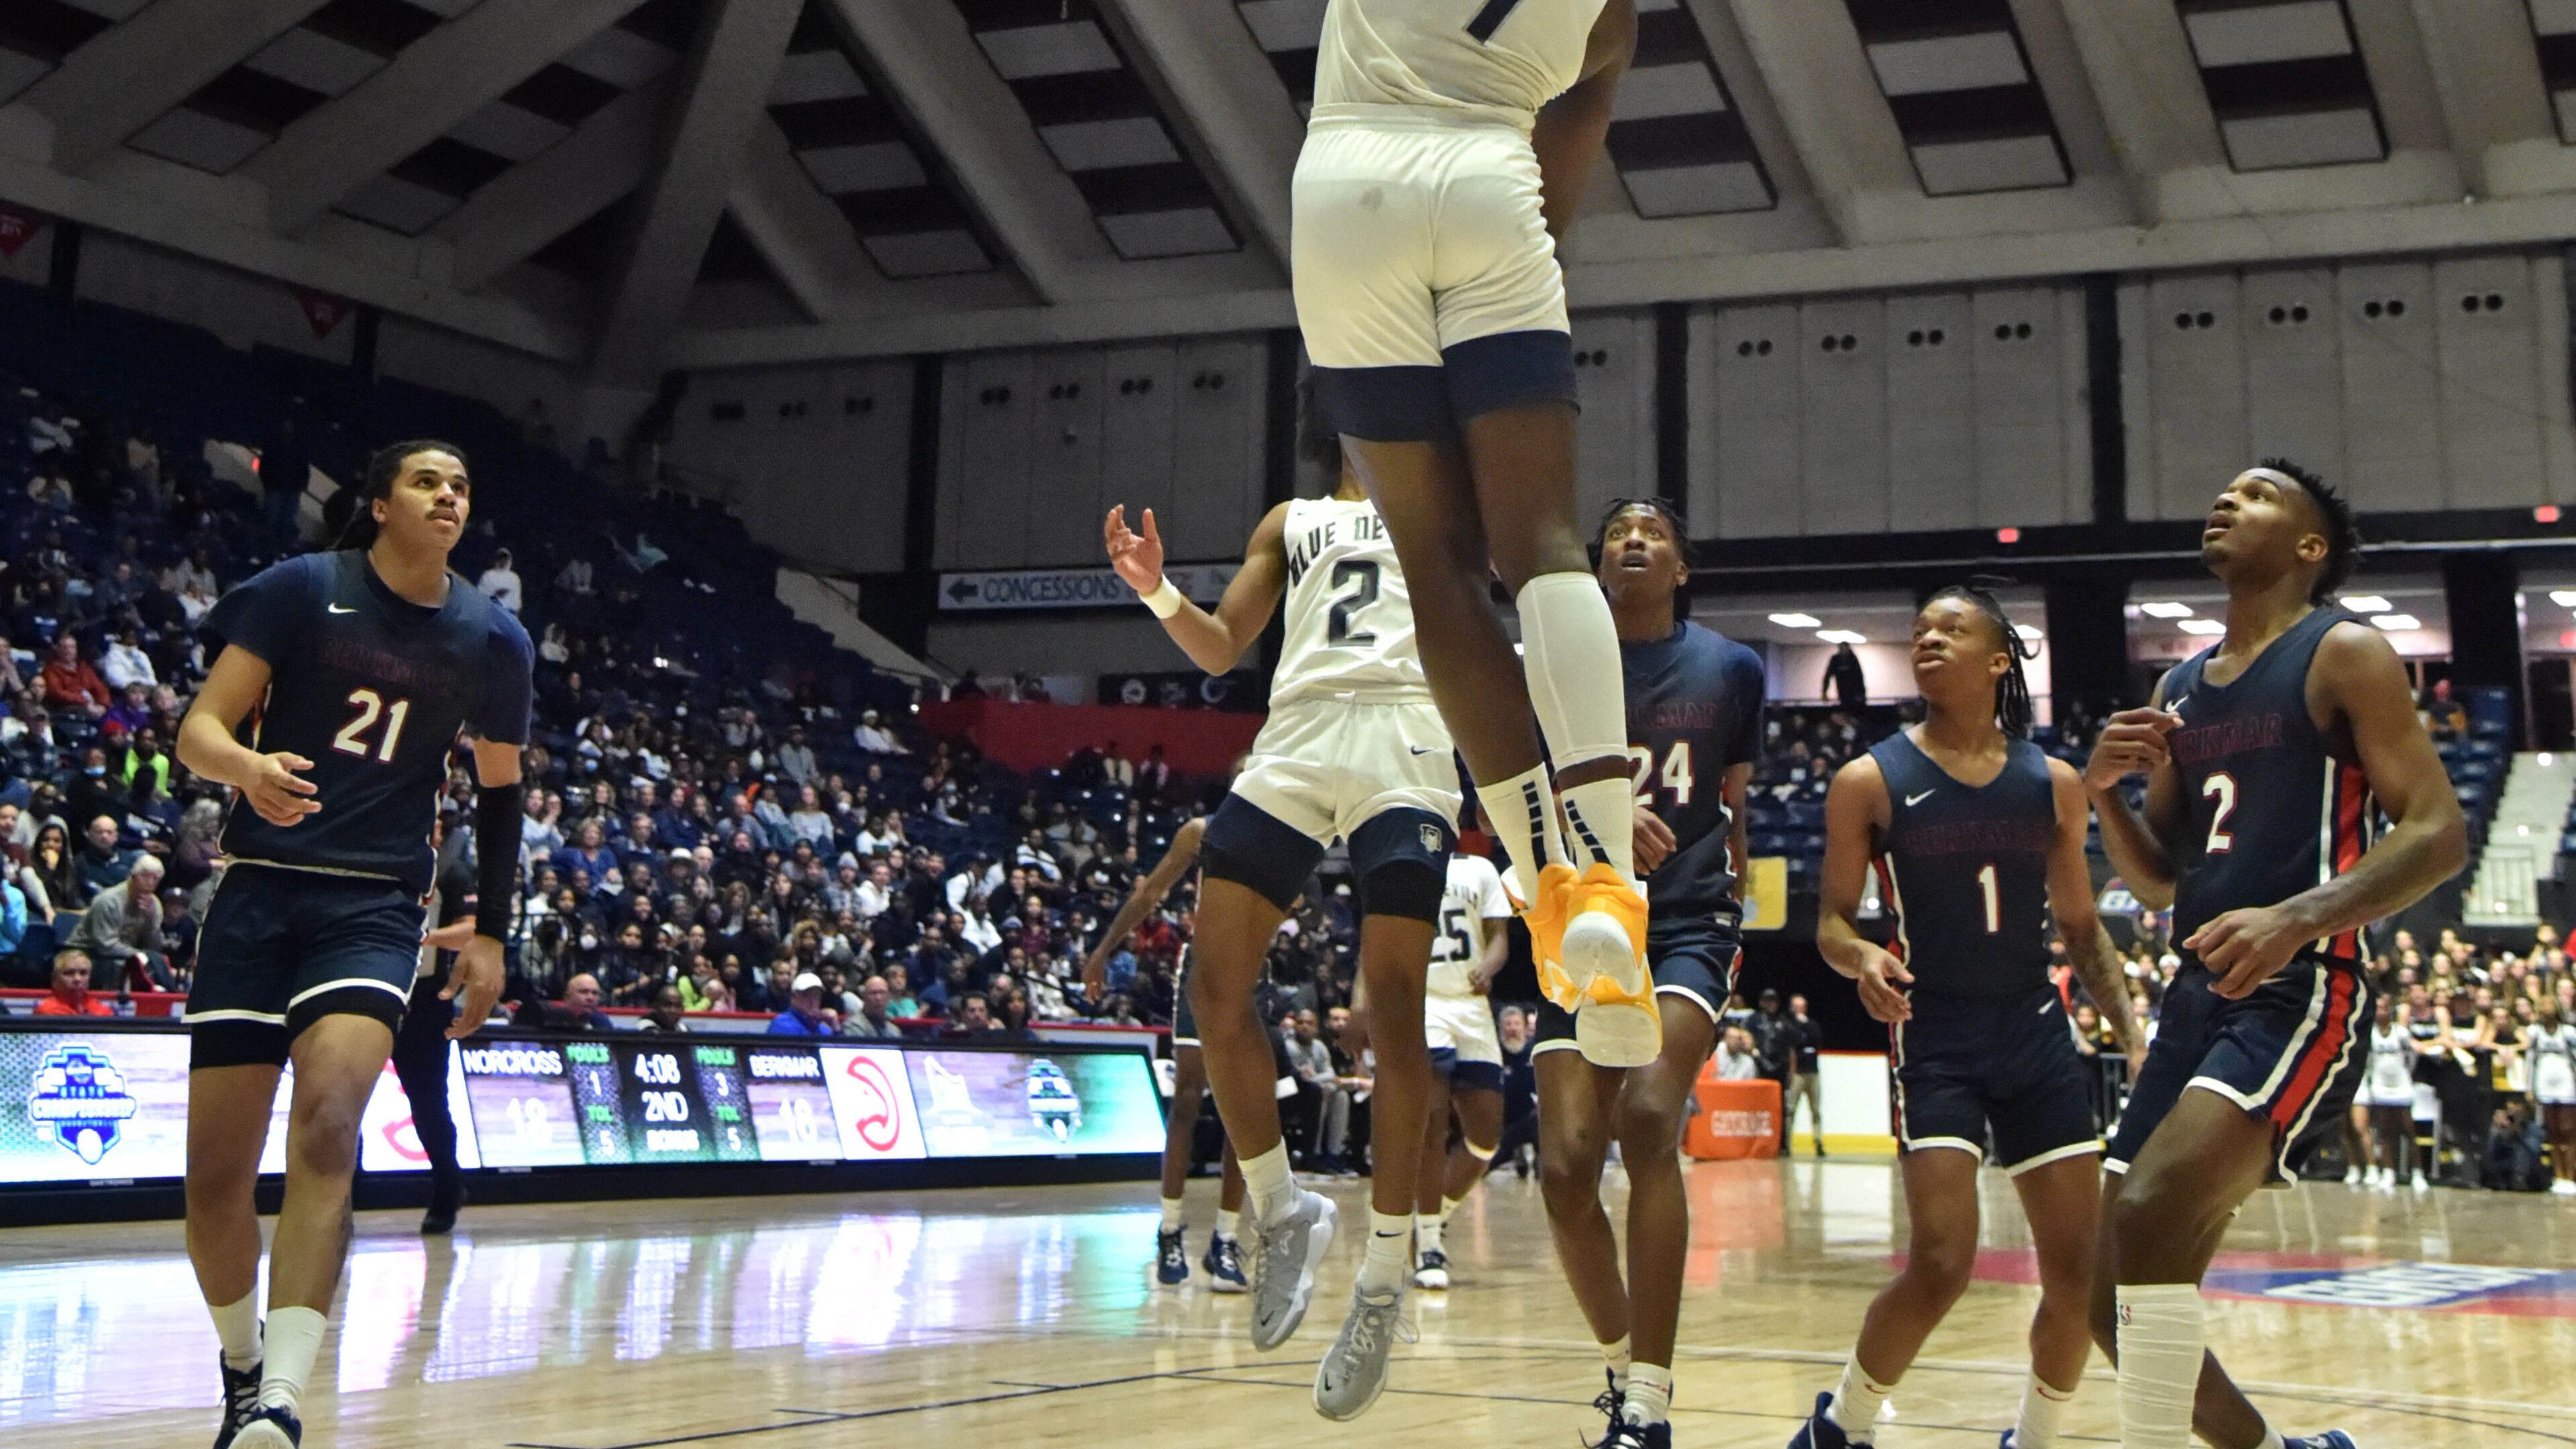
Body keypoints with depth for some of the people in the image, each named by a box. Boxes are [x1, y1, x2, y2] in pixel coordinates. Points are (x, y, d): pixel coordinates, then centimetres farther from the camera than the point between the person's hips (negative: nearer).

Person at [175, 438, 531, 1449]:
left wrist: (490, 930, 13)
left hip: (376, 902, 0)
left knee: (327, 1122, -24)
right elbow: (200, 727, -3)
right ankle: (241, 1368, 24)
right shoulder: (301, 588, 1)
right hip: (259, 887, 0)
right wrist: (247, 767, -26)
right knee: (215, 1172, -1)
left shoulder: (493, 639, 7)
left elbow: (500, 792, 18)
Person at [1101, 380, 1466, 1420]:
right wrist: (1159, 593, 1)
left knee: (1394, 1002, -12)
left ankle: (1385, 1276, -5)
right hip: (1294, 740, 4)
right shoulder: (1291, 522, 28)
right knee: (1214, 982, -10)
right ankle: (1280, 1210, 7)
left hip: (1404, 745, -3)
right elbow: (1220, 651, 20)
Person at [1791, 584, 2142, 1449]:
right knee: (1941, 1265, -15)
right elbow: (1831, 922, 0)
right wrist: (1863, 956, -22)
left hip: (2037, 1034, 4)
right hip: (1934, 1039, -4)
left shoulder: (2054, 784, 7)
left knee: (2081, 1268, 3)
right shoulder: (1871, 781, -2)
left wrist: (2131, 1033, 4)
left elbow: (2081, 929, 14)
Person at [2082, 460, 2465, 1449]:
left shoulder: (2343, 654, -2)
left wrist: (2296, 918, -27)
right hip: (2197, 1000, 8)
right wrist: (2105, 791, 2)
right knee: (2114, 1303, 6)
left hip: (2299, 997, -8)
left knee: (2150, 1212, -29)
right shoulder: (2179, 689, 18)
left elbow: (2438, 833, -12)